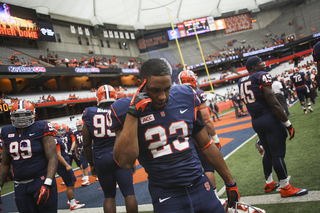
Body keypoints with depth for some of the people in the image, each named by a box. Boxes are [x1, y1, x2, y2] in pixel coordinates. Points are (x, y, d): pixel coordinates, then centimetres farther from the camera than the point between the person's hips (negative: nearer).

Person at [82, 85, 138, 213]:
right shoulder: (120, 110, -4)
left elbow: (86, 145, 5)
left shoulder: (90, 114, 1)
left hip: (101, 159, 2)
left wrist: (92, 164, 16)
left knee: (109, 195, 14)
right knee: (129, 193, 2)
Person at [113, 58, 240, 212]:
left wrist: (229, 181, 14)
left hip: (201, 187, 3)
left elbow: (206, 145, 10)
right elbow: (125, 162, -22)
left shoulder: (186, 98, 1)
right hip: (166, 196, -3)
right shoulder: (127, 110, -10)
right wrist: (133, 113, -24)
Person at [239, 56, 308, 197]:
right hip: (270, 119, -8)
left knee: (268, 152, 20)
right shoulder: (263, 76, -12)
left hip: (255, 121, 8)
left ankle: (269, 183, 31)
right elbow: (273, 104, -16)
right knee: (278, 154, 0)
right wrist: (288, 123, -13)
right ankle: (286, 188, 9)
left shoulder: (241, 82, 10)